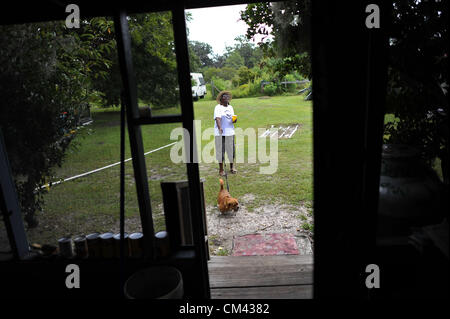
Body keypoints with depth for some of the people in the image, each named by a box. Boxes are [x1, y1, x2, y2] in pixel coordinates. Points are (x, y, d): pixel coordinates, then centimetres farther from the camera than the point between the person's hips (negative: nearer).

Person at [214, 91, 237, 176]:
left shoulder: (230, 107, 15)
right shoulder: (218, 108, -6)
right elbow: (217, 118, -21)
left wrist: (234, 119, -2)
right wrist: (219, 127, -38)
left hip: (230, 132, 6)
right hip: (220, 133, -6)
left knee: (232, 150, 10)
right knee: (221, 151, -2)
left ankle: (232, 167, 28)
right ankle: (221, 170, 10)